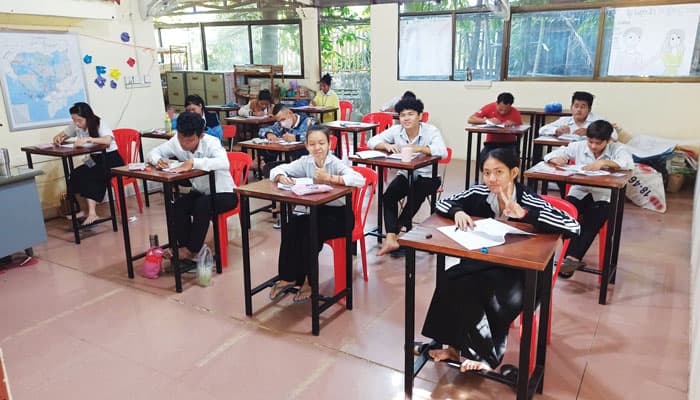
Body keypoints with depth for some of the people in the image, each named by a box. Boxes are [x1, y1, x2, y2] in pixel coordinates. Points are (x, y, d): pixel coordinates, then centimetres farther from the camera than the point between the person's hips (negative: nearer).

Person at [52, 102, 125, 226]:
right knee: (74, 175, -19)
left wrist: (88, 139, -46)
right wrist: (58, 138, -11)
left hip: (111, 159, -6)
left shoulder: (100, 124, -16)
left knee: (88, 177, -28)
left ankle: (92, 213, -29)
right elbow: (61, 135, 13)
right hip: (95, 160, 6)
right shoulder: (76, 126, 1)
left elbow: (108, 140, -35)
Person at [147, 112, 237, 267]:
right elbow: (154, 152, 1)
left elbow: (224, 163, -46)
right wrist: (158, 160, -23)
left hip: (224, 193, -5)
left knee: (202, 205, -33)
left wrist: (193, 163, -52)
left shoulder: (210, 142, -26)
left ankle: (190, 250, -16)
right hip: (200, 192, 5)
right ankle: (185, 249, -13)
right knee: (178, 205, -23)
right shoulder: (176, 142, -10)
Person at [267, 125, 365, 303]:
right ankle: (288, 277, -7)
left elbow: (360, 180, -32)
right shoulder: (305, 162, -2)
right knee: (291, 225, -21)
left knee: (310, 231, -28)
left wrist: (329, 177, -36)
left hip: (338, 214, -4)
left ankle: (306, 280, -7)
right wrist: (281, 177, -23)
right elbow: (276, 170, 1)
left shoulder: (335, 164, -16)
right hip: (316, 211, 5)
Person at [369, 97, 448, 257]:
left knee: (416, 196, -31)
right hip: (405, 174, 3)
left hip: (427, 176, -3)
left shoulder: (431, 131, -14)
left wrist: (418, 148, -40)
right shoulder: (396, 130, -4)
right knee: (388, 196, -23)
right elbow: (371, 142, -6)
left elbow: (443, 152, -30)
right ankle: (391, 239, -27)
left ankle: (395, 231, -14)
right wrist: (387, 145, -26)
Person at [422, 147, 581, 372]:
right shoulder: (479, 194, -6)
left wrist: (524, 214, -37)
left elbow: (573, 227, -28)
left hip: (518, 271, -4)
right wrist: (458, 212, -19)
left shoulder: (529, 201, -18)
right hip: (481, 265, 4)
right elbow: (442, 204, 5)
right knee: (456, 282, -24)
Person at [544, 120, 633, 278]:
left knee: (592, 221, -31)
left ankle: (572, 258, -34)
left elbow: (628, 163, -20)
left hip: (603, 196, -2)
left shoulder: (617, 148, 1)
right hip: (579, 192, 2)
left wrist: (603, 162, -32)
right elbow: (550, 155, 6)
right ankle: (574, 258, -27)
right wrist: (557, 159, -19)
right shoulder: (579, 146, 6)